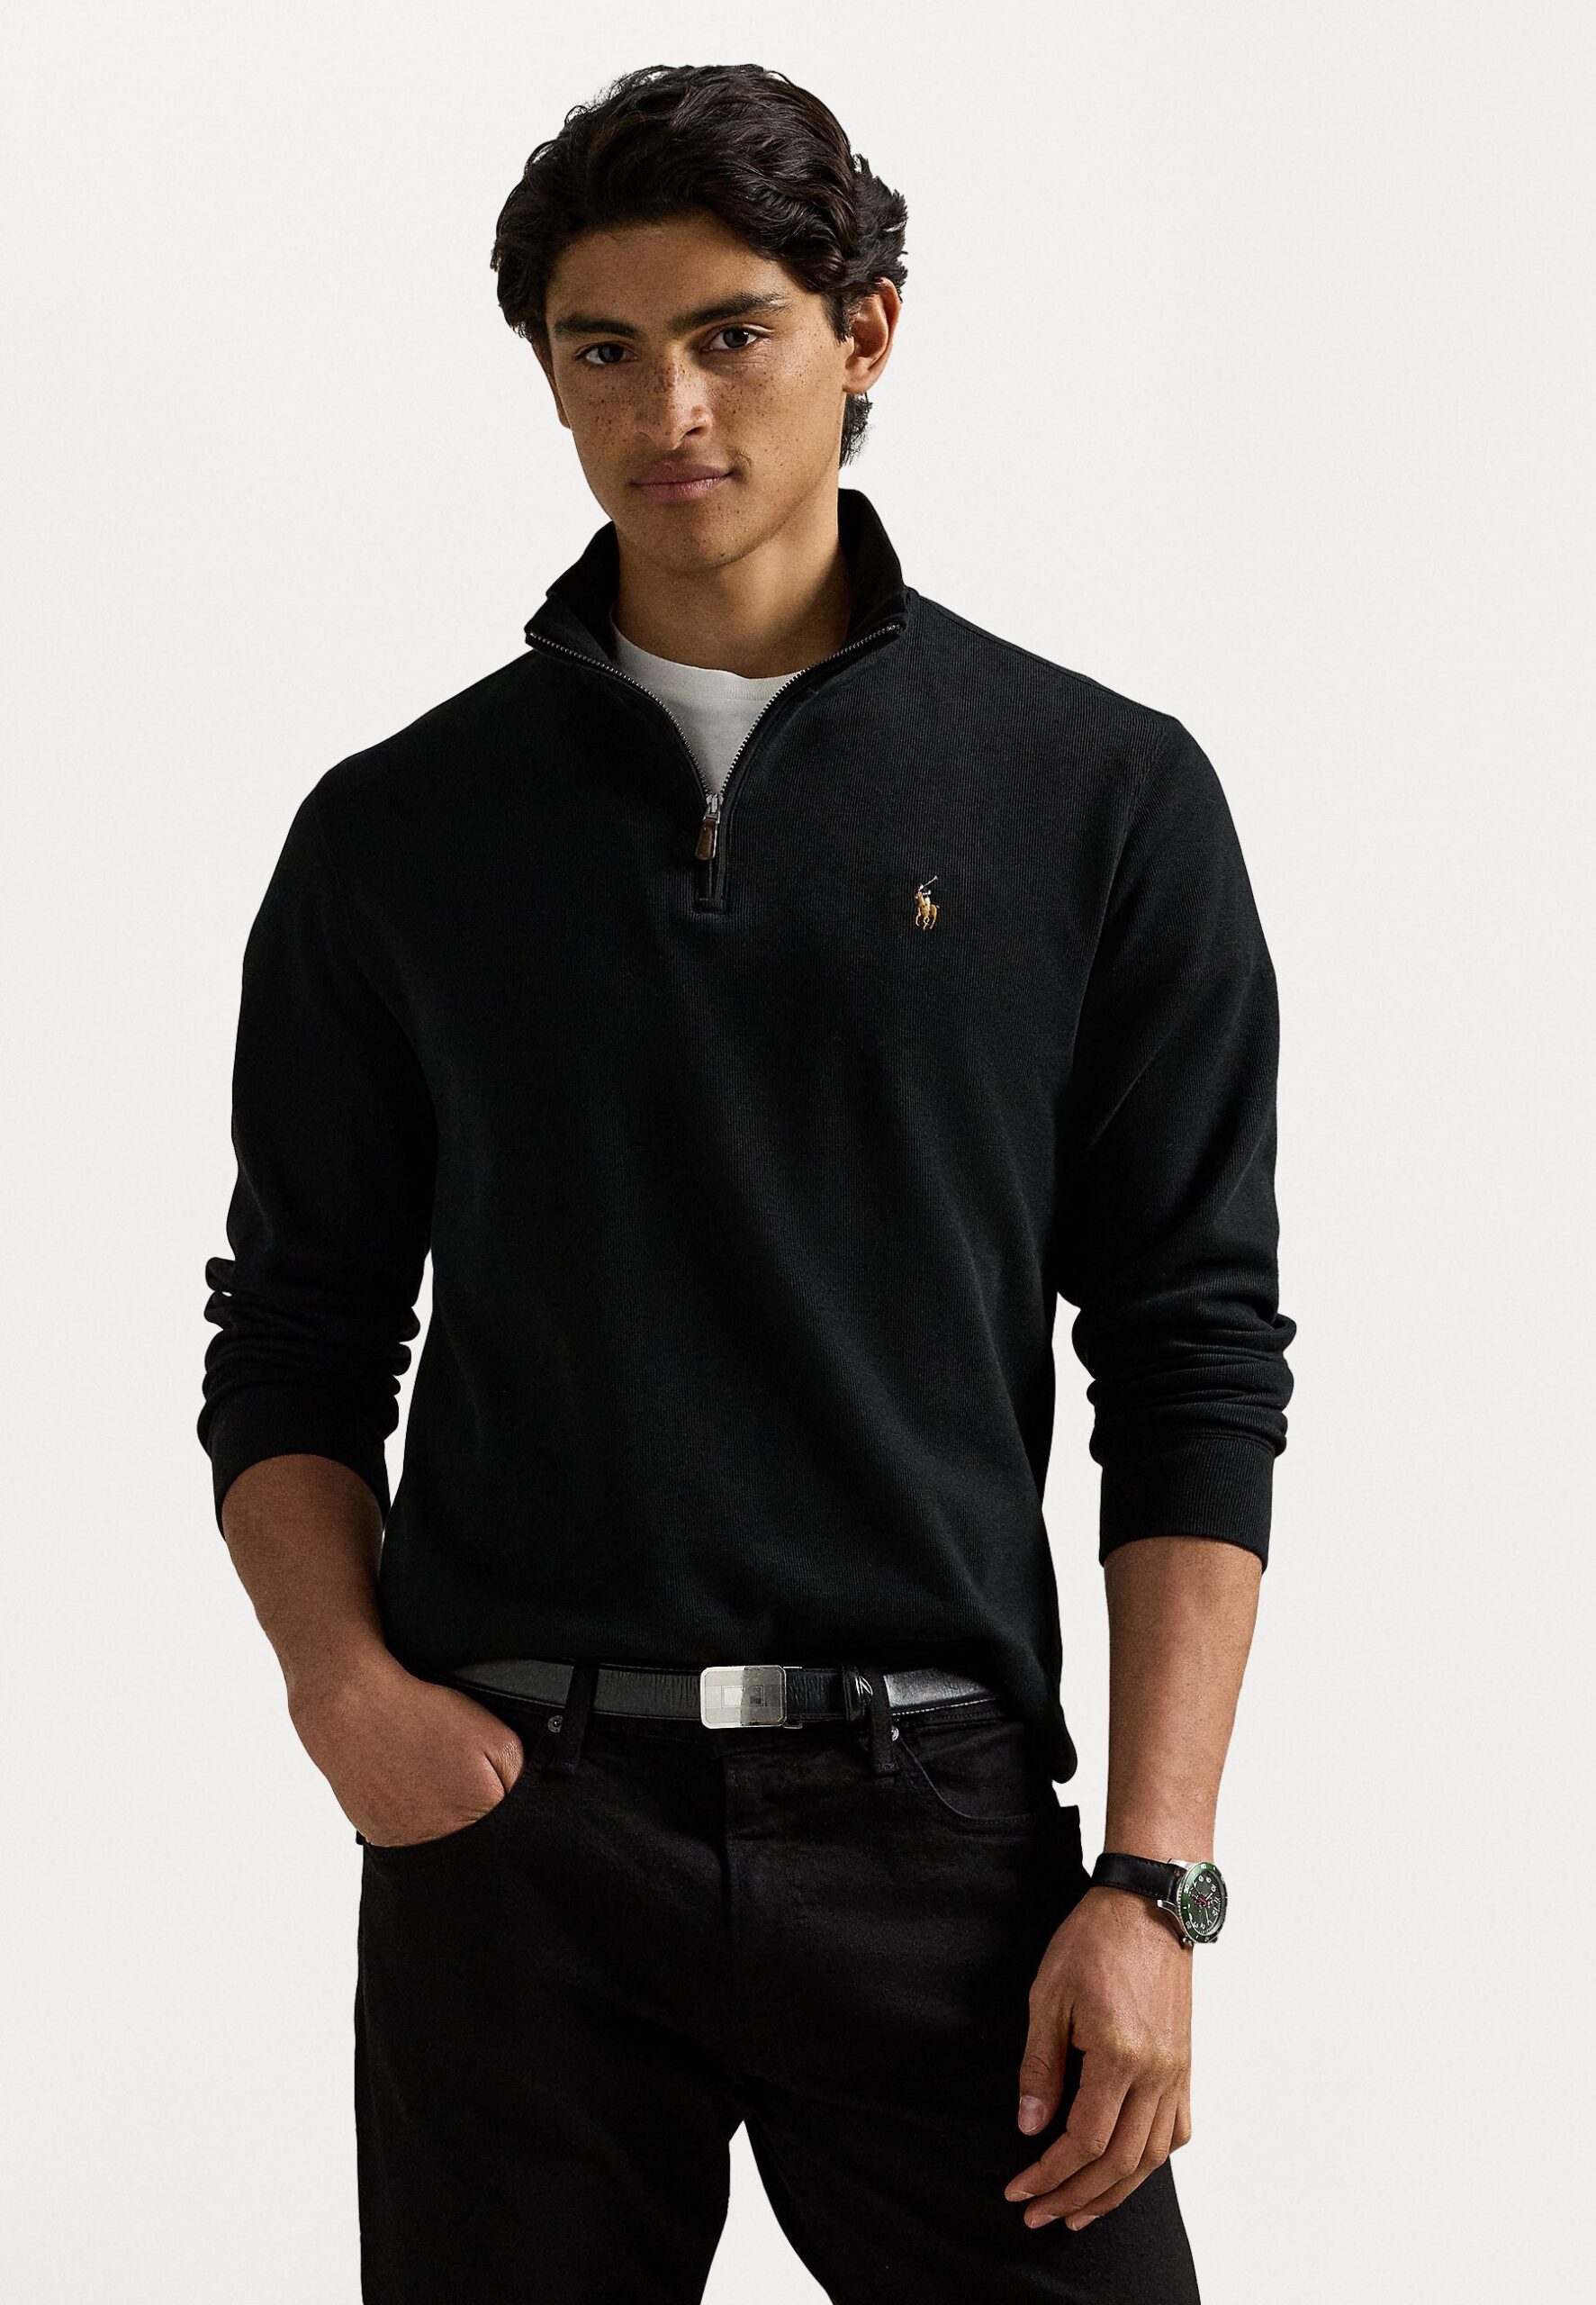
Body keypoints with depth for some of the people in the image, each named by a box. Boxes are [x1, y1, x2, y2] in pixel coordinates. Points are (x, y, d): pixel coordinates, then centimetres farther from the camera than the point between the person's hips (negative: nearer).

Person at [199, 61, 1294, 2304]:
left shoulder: (1101, 797, 4)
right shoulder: (401, 835, 8)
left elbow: (1195, 1362, 2)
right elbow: (297, 1343, 12)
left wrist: (1152, 1881, -6)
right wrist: (341, 1676, -8)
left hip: (938, 1809, -1)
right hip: (512, 1812, 1)